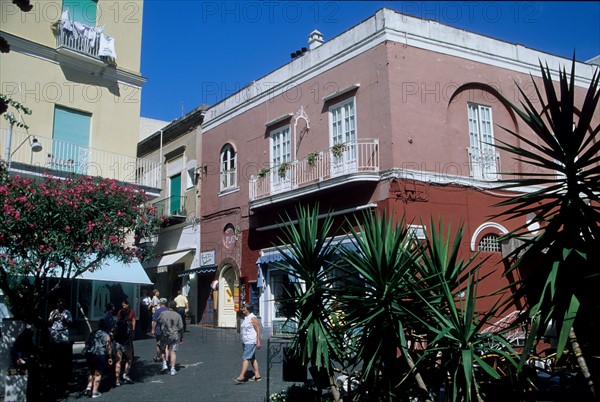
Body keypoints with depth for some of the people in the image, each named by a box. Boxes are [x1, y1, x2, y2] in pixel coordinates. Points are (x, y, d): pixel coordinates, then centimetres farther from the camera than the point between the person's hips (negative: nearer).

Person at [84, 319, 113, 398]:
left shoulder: (92, 334, 12)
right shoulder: (106, 335, -1)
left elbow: (86, 344, 16)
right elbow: (108, 348, -4)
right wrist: (110, 358, 5)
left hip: (90, 355, 4)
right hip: (100, 355, -4)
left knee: (91, 372, 22)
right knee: (98, 374, 6)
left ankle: (89, 387, 7)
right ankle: (94, 392, 6)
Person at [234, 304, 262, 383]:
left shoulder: (253, 318, -14)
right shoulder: (245, 318, 14)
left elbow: (258, 330, -16)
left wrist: (258, 342, -19)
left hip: (251, 342, -10)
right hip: (245, 342, 10)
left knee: (245, 358, -11)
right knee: (252, 358, 12)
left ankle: (241, 376, -11)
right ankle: (257, 375, 18)